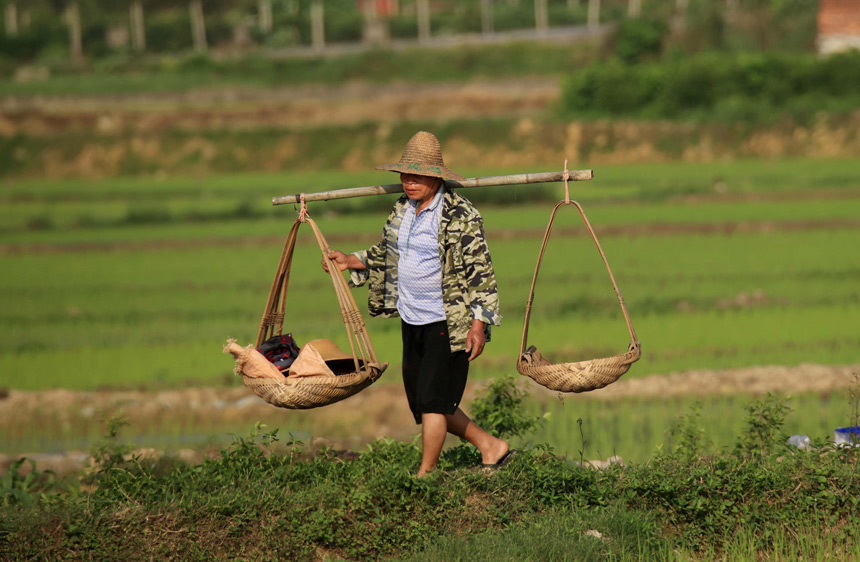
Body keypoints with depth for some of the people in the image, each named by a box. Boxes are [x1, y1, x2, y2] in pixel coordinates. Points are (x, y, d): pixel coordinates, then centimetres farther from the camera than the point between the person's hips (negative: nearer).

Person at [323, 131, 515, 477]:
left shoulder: (460, 215, -14)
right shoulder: (402, 209, 9)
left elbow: (480, 271, -14)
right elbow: (386, 254, 24)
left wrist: (479, 323, -19)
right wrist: (350, 262, 10)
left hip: (448, 322, -8)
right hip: (411, 319, 8)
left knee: (432, 399, -9)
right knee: (422, 402, 12)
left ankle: (425, 476, 1)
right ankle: (491, 447, 25)